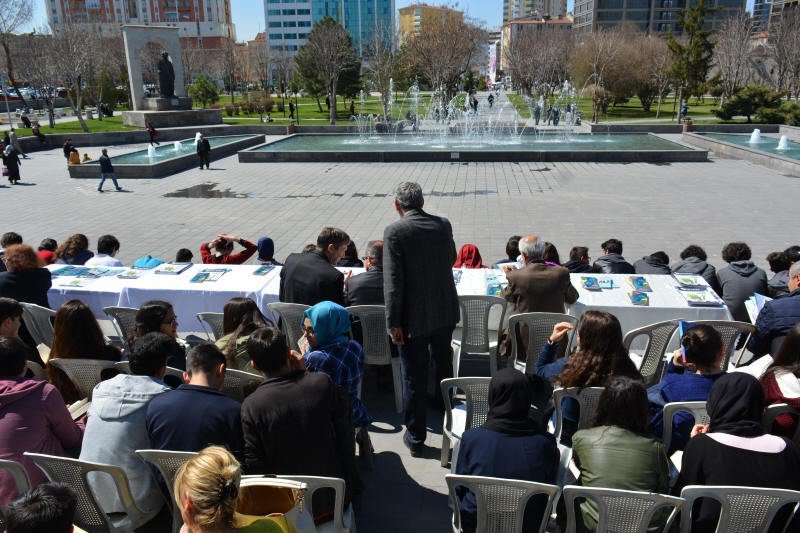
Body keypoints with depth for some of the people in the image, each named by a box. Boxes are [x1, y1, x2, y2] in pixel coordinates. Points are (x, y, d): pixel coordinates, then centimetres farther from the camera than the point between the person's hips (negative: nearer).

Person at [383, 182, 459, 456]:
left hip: (414, 317, -5)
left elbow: (393, 282, -19)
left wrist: (393, 324, -14)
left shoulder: (395, 232, -17)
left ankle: (415, 436, 17)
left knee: (414, 376, 6)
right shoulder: (443, 225, -2)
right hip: (445, 312, 5)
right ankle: (445, 401, 52)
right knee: (443, 361, 28)